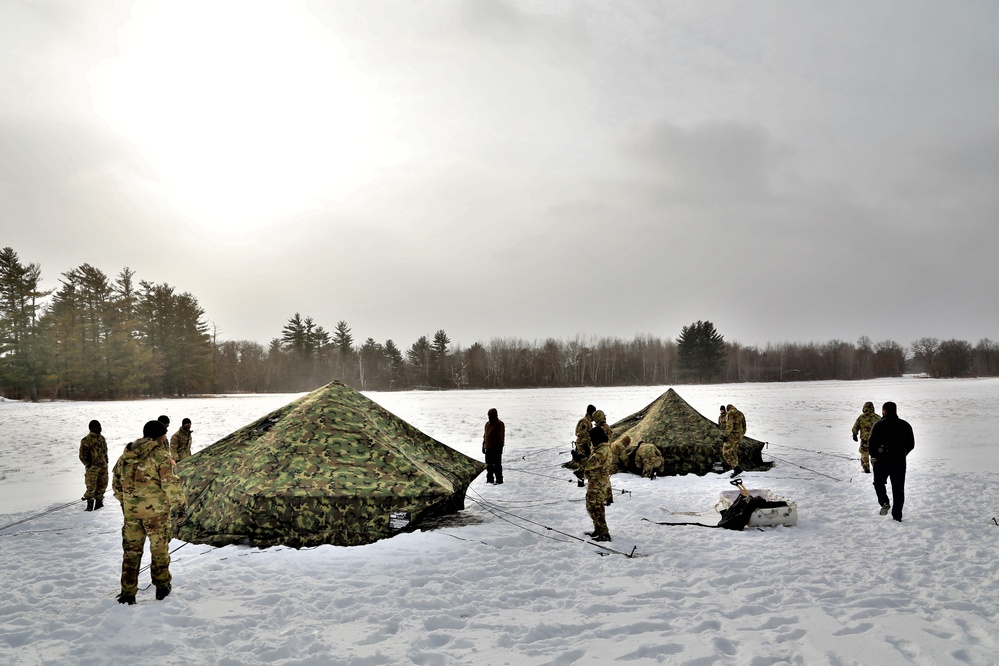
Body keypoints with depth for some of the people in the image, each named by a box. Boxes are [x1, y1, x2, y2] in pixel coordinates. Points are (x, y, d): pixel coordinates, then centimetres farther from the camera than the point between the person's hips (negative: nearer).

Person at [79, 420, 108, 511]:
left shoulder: (102, 438, 11)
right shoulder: (86, 440, -11)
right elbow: (82, 455, -9)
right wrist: (89, 465, -12)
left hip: (103, 466, 6)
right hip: (92, 467, -6)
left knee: (102, 485, 9)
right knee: (91, 486, -4)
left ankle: (99, 502, 20)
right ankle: (90, 505, 7)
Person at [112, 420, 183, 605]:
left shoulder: (126, 454, 7)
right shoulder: (160, 454, -13)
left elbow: (116, 480, 14)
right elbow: (169, 482, -17)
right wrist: (177, 499, 0)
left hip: (130, 511, 5)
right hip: (155, 510, -5)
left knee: (131, 551, 13)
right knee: (159, 548, 12)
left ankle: (127, 593, 14)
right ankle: (162, 586, 24)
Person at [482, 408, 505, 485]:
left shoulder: (499, 424, -9)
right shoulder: (487, 424, 13)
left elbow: (501, 437, -13)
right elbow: (485, 435, 19)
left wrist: (500, 447, -16)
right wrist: (483, 445, 17)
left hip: (496, 448, -8)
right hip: (488, 448, 8)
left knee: (497, 465, -4)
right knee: (489, 465, 12)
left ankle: (499, 480, 1)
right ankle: (490, 479, 20)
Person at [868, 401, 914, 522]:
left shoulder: (878, 425, -7)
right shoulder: (905, 425, 3)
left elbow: (871, 443, -12)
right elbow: (911, 444, 7)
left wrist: (874, 456, 3)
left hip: (882, 461, -3)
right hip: (900, 462, 3)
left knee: (879, 482, 17)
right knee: (898, 488, 9)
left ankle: (884, 502, -7)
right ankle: (897, 515, 10)